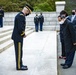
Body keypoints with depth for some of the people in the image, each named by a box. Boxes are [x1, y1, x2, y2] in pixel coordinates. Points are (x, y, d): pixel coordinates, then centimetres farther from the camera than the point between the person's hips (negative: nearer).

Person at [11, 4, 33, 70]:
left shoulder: (20, 15, 14)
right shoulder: (21, 16, -20)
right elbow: (20, 28, -26)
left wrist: (23, 34, 6)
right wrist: (23, 35, -11)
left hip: (17, 36, 10)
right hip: (18, 37, -10)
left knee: (19, 52, 16)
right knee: (19, 52, -1)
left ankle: (20, 64, 26)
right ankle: (19, 66, 8)